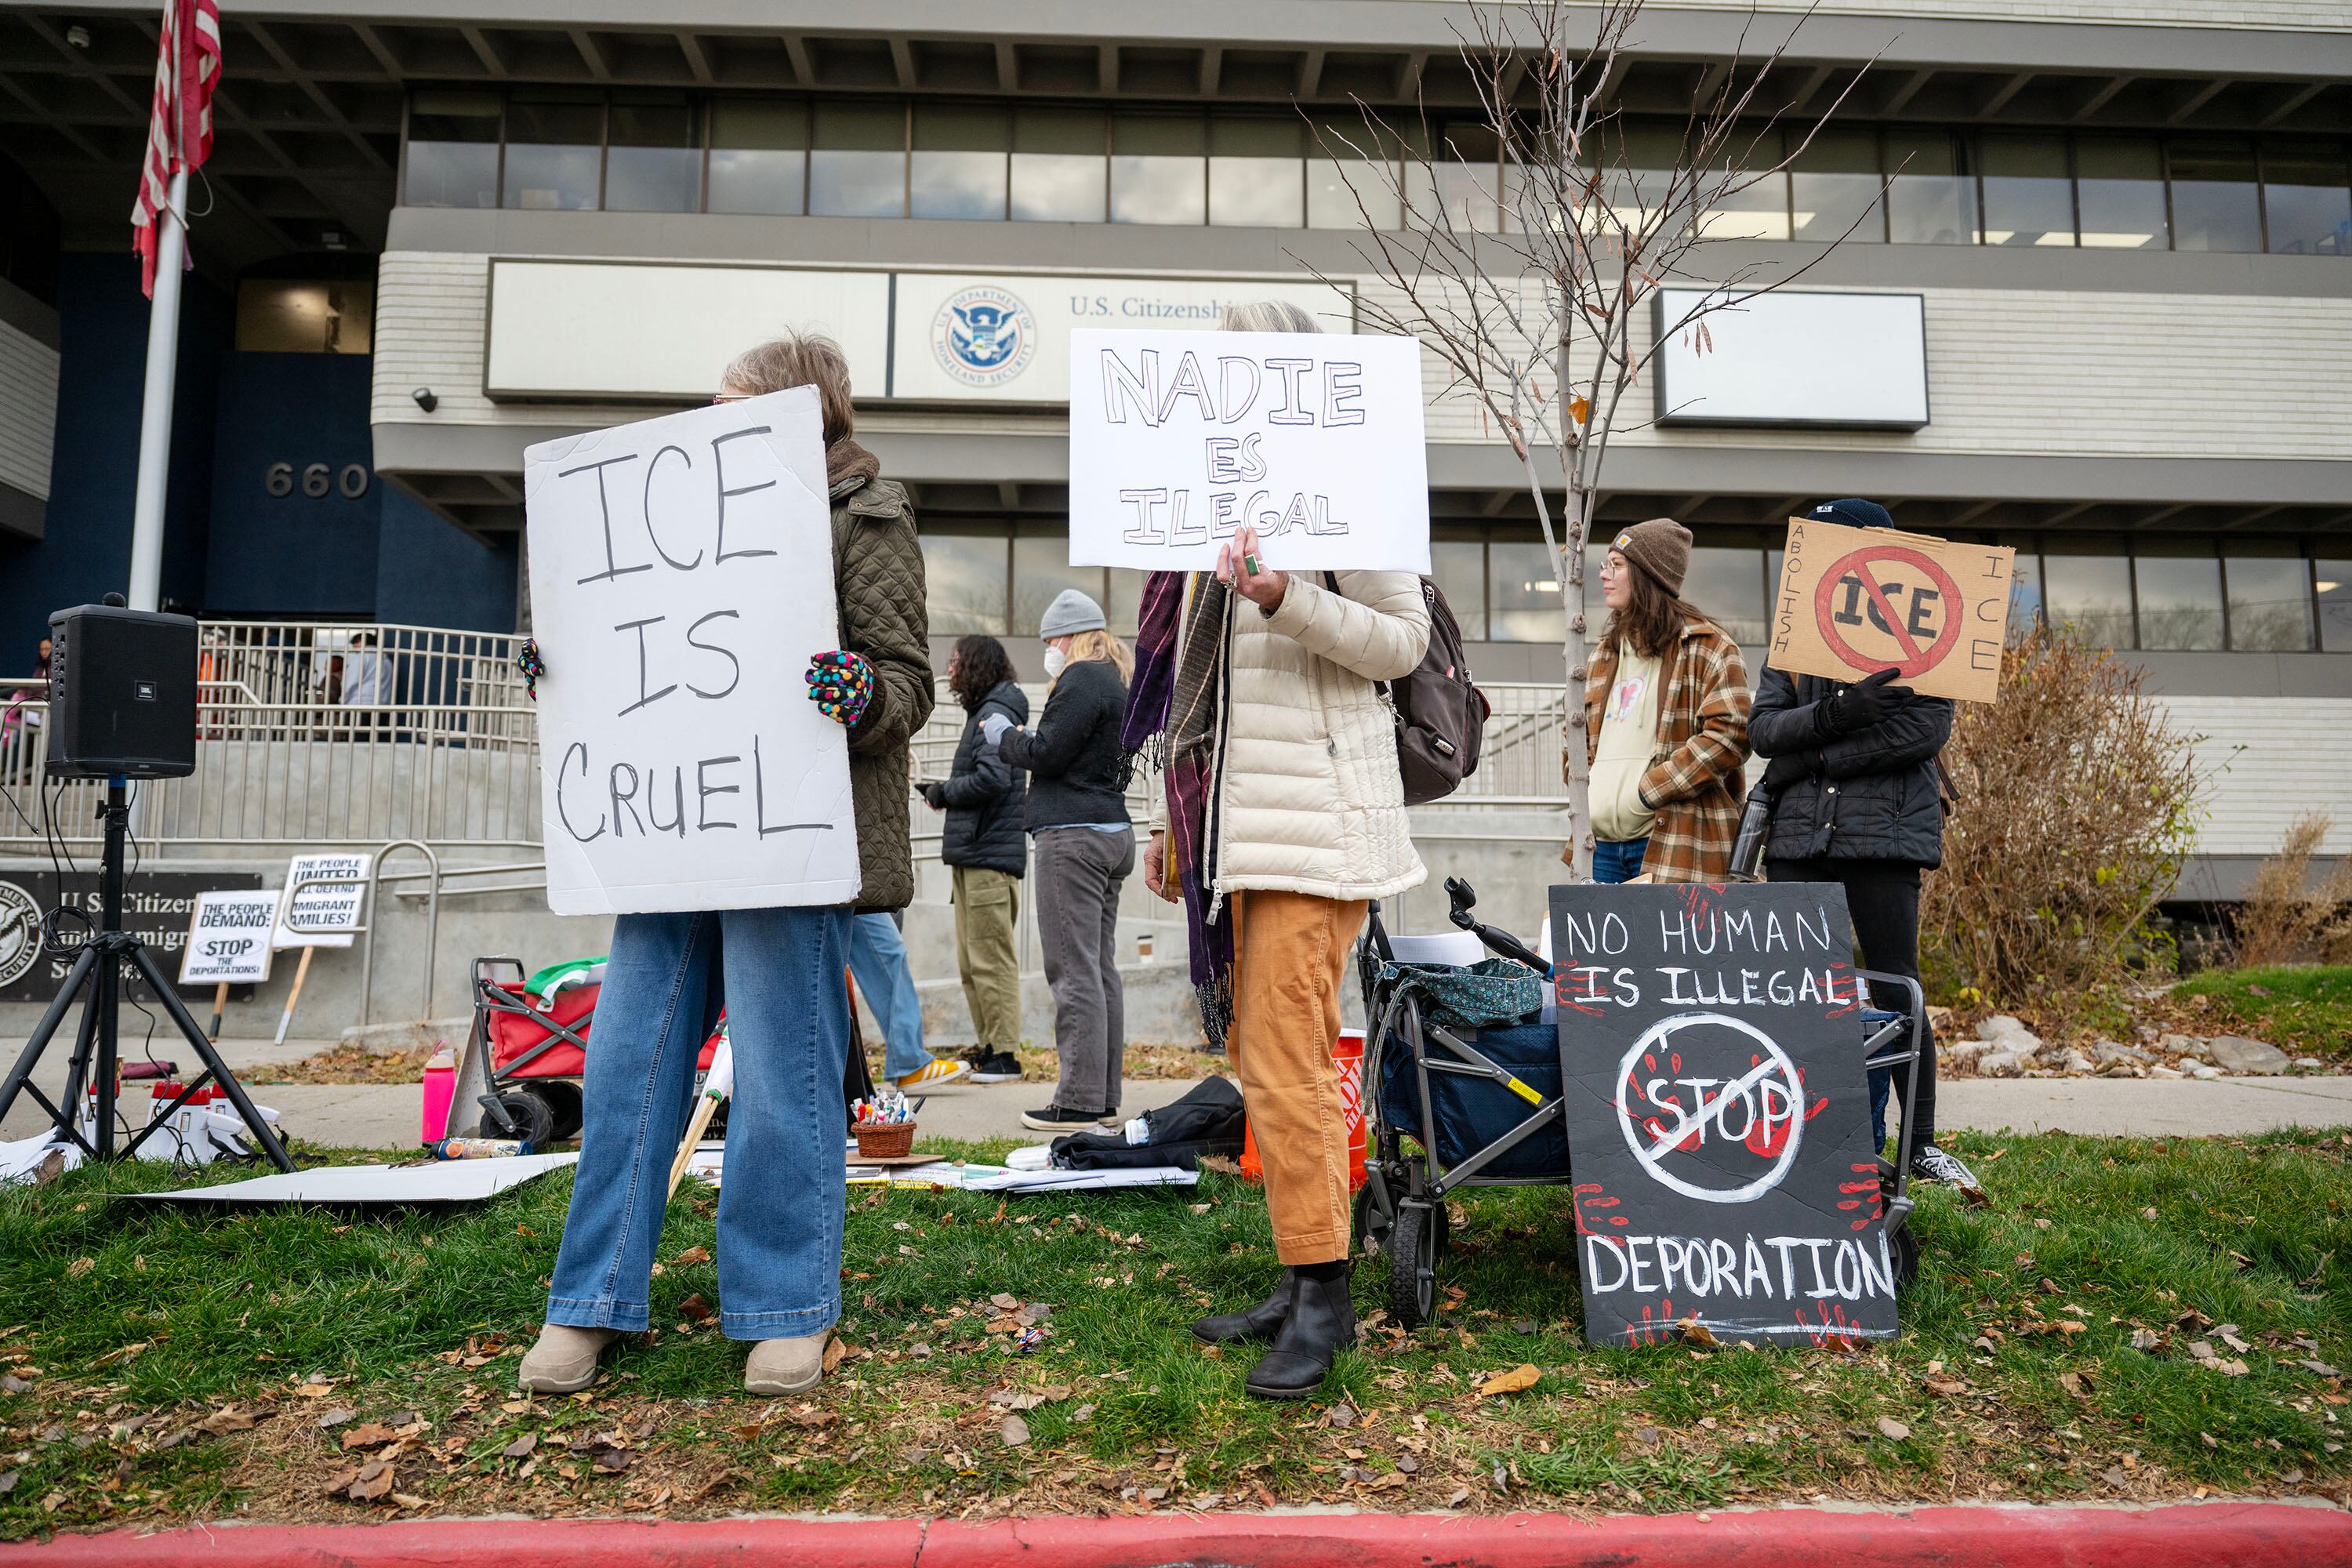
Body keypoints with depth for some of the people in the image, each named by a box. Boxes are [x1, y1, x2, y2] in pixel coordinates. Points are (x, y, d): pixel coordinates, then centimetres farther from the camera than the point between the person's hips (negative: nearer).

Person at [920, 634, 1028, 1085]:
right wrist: (947, 792, 6)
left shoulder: (995, 713, -11)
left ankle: (1004, 1054, 0)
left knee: (991, 959, -6)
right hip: (973, 854, 10)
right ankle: (988, 1048, 20)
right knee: (971, 962, 13)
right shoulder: (983, 712, 20)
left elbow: (992, 778, -23)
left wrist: (943, 792, -9)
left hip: (990, 857, -10)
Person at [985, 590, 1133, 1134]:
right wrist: (1019, 736, 19)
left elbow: (1046, 753, -15)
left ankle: (1079, 1103, -6)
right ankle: (1104, 1095, 16)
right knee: (1101, 968, 11)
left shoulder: (1082, 680, -10)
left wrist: (1004, 735, 3)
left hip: (1073, 836, -10)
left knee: (1074, 971, -8)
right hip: (1111, 830, 10)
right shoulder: (1118, 680, 19)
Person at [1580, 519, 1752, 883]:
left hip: (1674, 846, -6)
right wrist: (1584, 794, 9)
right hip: (1602, 846, 7)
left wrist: (1646, 792, -14)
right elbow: (1580, 738, 28)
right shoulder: (1605, 653, 21)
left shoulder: (1706, 646, -2)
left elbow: (1729, 736, -12)